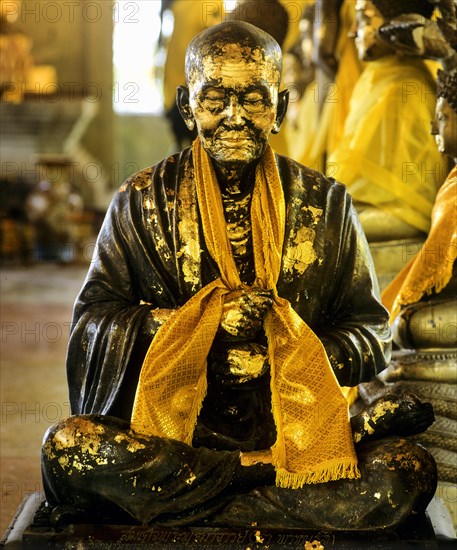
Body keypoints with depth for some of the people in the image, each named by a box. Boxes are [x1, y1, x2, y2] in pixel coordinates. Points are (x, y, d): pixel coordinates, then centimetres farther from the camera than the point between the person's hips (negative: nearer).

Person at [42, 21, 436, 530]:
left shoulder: (325, 204, 7)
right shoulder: (143, 201, 6)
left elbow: (371, 335, 7)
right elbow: (91, 324, 1)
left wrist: (289, 344, -13)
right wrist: (207, 316, -12)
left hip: (293, 424, 0)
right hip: (167, 426, 1)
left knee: (409, 472, -27)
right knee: (67, 447, -31)